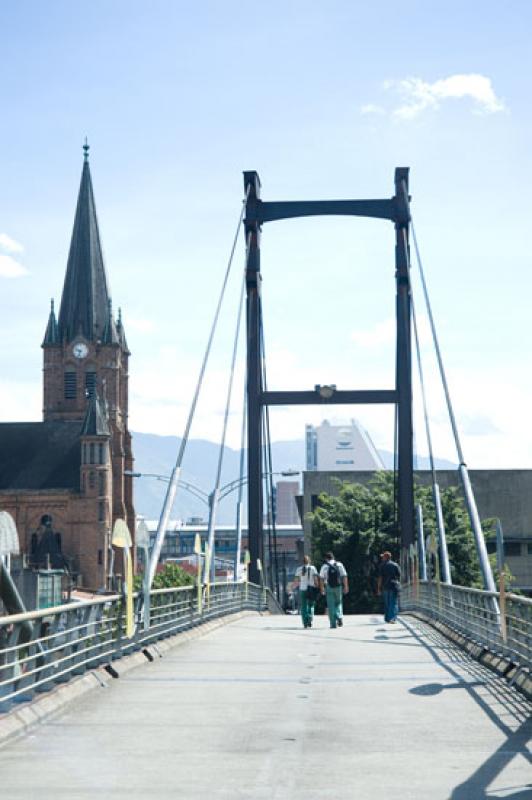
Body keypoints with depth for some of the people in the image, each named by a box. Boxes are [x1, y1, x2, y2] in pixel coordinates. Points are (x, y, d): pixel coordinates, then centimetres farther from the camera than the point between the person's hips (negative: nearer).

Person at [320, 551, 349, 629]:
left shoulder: (325, 566, 1)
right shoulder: (339, 565, 5)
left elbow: (321, 578, -3)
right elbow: (344, 576, 1)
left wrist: (322, 588, 2)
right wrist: (346, 587, 4)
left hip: (329, 587, -1)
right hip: (338, 587, 1)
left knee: (331, 605, 3)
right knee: (338, 603, 18)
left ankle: (333, 623, 0)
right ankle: (339, 617, -7)